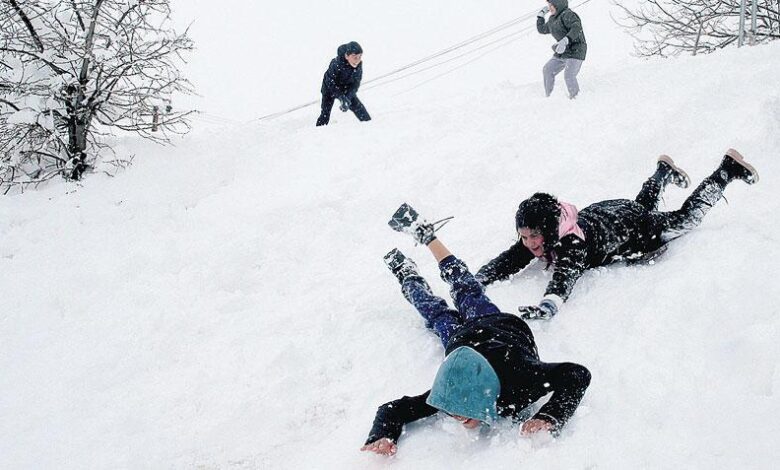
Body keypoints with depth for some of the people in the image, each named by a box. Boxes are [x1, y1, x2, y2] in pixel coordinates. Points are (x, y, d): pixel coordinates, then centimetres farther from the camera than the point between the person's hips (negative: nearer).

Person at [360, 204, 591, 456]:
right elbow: (394, 409, -35)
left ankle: (425, 234, 50)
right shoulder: (450, 389, -44)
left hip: (505, 327, 2)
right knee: (438, 314, 31)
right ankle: (407, 275, 59)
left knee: (467, 291, 29)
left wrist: (550, 419, -57)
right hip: (463, 336, -2)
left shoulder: (520, 378, -50)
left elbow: (578, 374, -43)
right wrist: (381, 437, -57)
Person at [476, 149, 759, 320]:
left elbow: (565, 276, -63)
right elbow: (505, 263, -28)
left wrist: (548, 304, -82)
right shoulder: (532, 240, -28)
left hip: (634, 226, -5)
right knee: (645, 205, 38)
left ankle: (729, 170, 35)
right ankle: (664, 173, 63)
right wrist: (474, 282, -46)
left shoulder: (572, 242, -46)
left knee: (686, 217, 17)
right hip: (599, 213, 6)